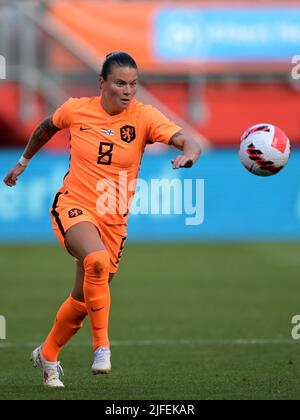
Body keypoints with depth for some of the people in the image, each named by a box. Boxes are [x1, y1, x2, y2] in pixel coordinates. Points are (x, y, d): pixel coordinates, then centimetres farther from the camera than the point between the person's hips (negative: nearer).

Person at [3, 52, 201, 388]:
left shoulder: (144, 117, -9)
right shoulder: (76, 110, -5)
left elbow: (188, 142, -22)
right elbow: (47, 127, 19)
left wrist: (188, 155, -45)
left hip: (114, 220, 2)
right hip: (73, 207, -2)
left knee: (82, 300, 11)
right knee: (97, 260, -34)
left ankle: (47, 355, 38)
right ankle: (101, 346, -23)